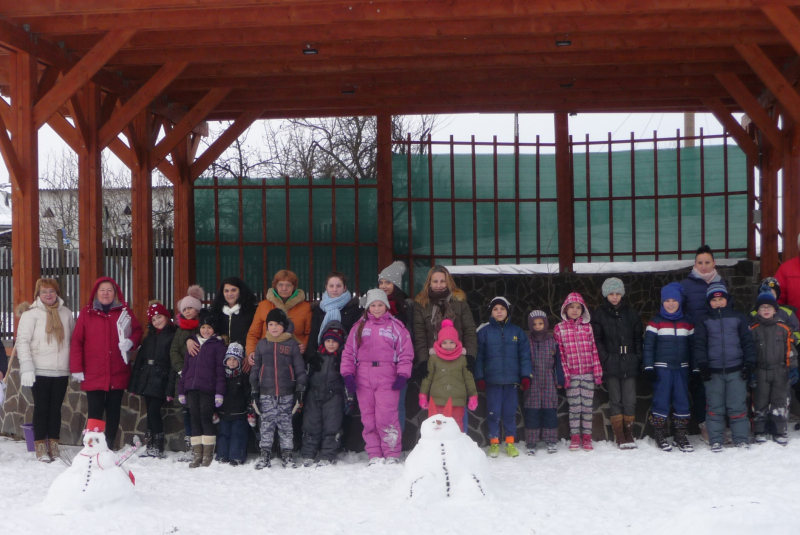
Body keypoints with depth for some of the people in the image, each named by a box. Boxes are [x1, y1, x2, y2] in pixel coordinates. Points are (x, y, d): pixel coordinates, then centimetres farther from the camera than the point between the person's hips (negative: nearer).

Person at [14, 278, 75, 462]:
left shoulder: (66, 313, 10)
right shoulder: (31, 314, -2)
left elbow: (74, 339, 16)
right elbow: (22, 341, -6)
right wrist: (27, 367, -14)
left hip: (61, 371, 3)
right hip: (40, 371, -3)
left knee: (56, 408, 7)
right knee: (42, 408, 0)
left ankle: (54, 445, 14)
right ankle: (41, 448, 6)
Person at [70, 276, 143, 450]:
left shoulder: (125, 312, 7)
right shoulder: (86, 312, 3)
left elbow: (138, 331, 13)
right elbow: (76, 341, 1)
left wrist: (130, 342, -10)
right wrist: (76, 369, -5)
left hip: (117, 374, 2)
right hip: (93, 375, -2)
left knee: (113, 411, 8)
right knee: (95, 412, -3)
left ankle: (109, 447, 17)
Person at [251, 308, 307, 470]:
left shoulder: (292, 344, 4)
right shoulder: (262, 344, 10)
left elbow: (300, 368, 6)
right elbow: (255, 368, 13)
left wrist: (300, 389, 1)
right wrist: (254, 390, 8)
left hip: (286, 393, -1)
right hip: (266, 393, 1)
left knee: (286, 424, 2)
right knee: (267, 423, 0)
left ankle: (287, 454, 9)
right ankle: (264, 454, 6)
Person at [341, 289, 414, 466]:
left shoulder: (396, 326, 8)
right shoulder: (359, 327, 15)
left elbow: (406, 353, 3)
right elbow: (348, 352, 12)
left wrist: (402, 375, -7)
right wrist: (348, 374, 2)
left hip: (387, 378, -3)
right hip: (363, 379, 3)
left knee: (386, 418, -11)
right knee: (368, 418, 3)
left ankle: (392, 455, 0)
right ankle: (375, 455, 10)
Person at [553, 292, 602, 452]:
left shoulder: (587, 327, 7)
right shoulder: (559, 328, 2)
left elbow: (594, 350, 7)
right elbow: (559, 353, 0)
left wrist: (597, 372, 2)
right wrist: (564, 374, -6)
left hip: (588, 373, 2)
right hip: (571, 375, -1)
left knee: (587, 406, 4)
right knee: (574, 407, 1)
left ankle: (587, 438, 11)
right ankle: (574, 438, 10)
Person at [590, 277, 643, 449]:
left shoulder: (631, 314, 12)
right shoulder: (599, 315, 3)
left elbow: (638, 338, 13)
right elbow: (597, 340, 0)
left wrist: (637, 358, 4)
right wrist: (605, 358, -9)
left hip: (629, 365, 2)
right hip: (610, 366, -2)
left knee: (630, 401, -1)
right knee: (615, 400, 1)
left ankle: (629, 435, 10)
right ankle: (620, 437, 6)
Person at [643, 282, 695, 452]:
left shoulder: (687, 323, 9)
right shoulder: (655, 322, -1)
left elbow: (693, 345, 12)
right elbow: (648, 345, -3)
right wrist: (649, 368, -9)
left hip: (682, 368, 3)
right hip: (662, 368, -3)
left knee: (682, 401, 4)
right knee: (661, 400, -2)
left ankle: (680, 436, 13)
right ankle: (660, 436, 9)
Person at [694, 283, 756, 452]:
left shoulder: (738, 317, 8)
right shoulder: (703, 321, 8)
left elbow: (747, 341, 6)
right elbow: (699, 344, 4)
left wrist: (749, 363, -1)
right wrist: (702, 365, -6)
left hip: (736, 370, 0)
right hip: (713, 371, 1)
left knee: (737, 407, 0)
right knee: (715, 407, 4)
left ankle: (741, 439, 8)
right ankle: (715, 440, 10)